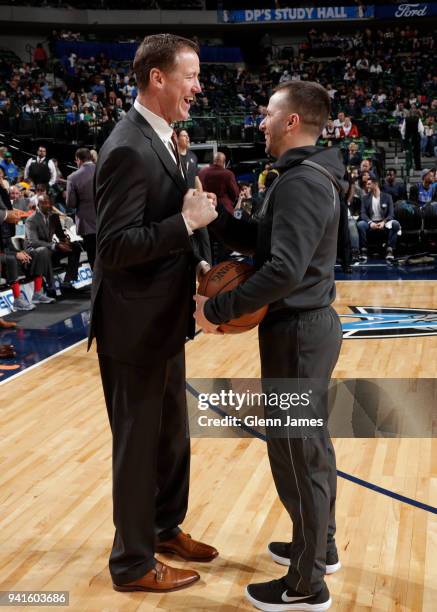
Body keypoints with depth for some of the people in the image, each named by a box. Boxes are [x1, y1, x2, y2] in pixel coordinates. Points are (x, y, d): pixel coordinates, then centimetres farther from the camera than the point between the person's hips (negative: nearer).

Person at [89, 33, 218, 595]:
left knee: (171, 435, 22)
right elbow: (115, 246, -26)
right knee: (139, 444, 5)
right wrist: (188, 220, -24)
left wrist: (194, 262, 4)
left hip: (164, 320, 9)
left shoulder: (160, 140, 9)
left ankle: (165, 528, 41)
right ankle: (134, 563, 22)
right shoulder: (129, 149, -21)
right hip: (135, 325, -9)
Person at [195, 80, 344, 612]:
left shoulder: (300, 181, -21)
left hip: (297, 332, -10)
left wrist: (217, 309, -25)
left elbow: (284, 269, -31)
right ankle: (320, 546, 38)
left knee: (295, 452, 0)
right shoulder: (309, 175, 12)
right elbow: (262, 242, 13)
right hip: (310, 326, 10)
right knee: (310, 442, 21)